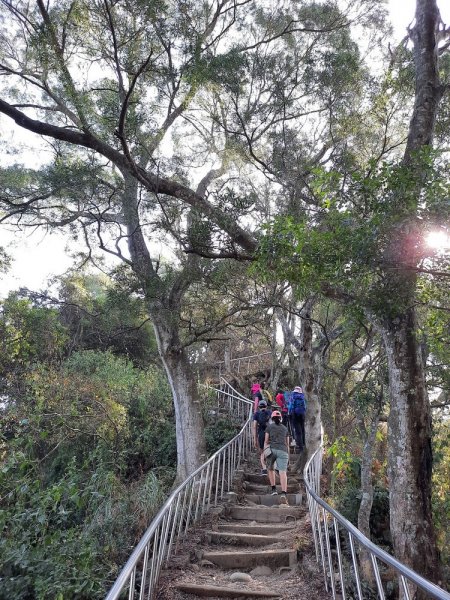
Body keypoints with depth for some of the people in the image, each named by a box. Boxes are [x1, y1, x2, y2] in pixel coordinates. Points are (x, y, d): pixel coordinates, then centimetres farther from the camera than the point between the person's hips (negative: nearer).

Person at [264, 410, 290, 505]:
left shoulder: (269, 427, 15)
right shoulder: (285, 428, 23)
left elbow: (266, 441, 8)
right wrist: (288, 455, 29)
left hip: (272, 449, -1)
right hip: (283, 451, 1)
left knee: (271, 469, 23)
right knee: (283, 472, -11)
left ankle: (274, 489, 15)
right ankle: (283, 494, -28)